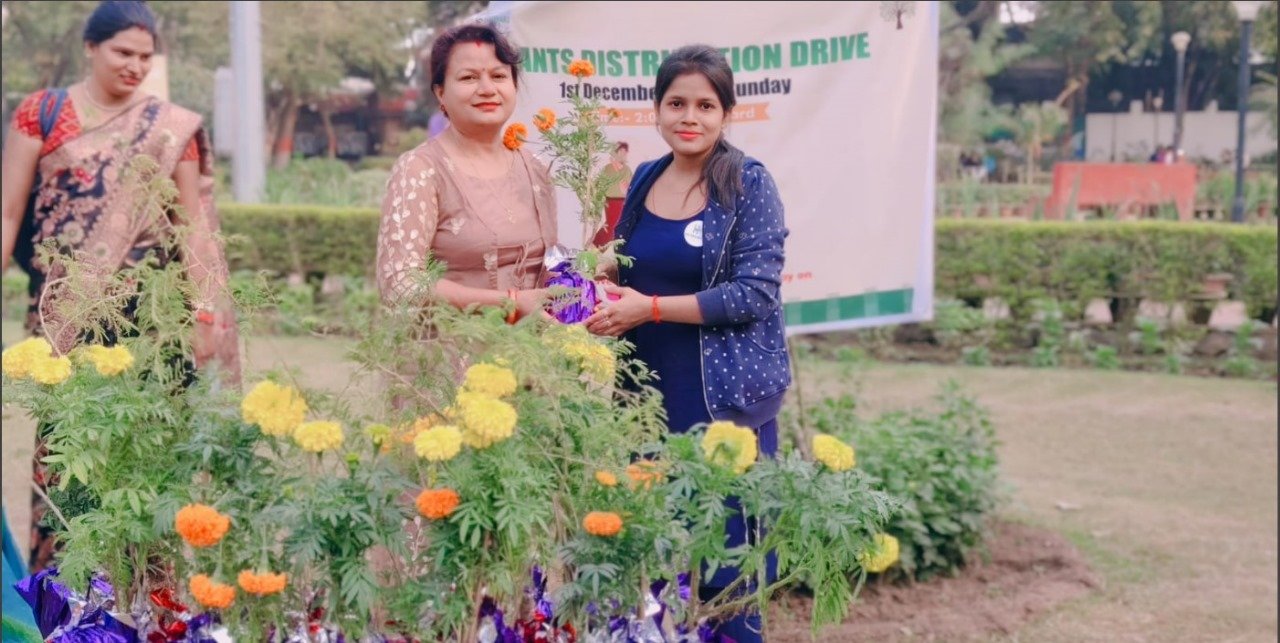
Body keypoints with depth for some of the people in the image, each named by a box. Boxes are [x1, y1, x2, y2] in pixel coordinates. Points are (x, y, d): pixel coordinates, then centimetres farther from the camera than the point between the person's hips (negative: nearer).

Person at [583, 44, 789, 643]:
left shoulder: (748, 183, -8)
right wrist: (604, 297, -1)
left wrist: (649, 309, -18)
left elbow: (755, 294, -15)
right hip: (649, 393, 5)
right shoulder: (645, 179, 9)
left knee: (726, 559, 1)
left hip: (726, 397, -5)